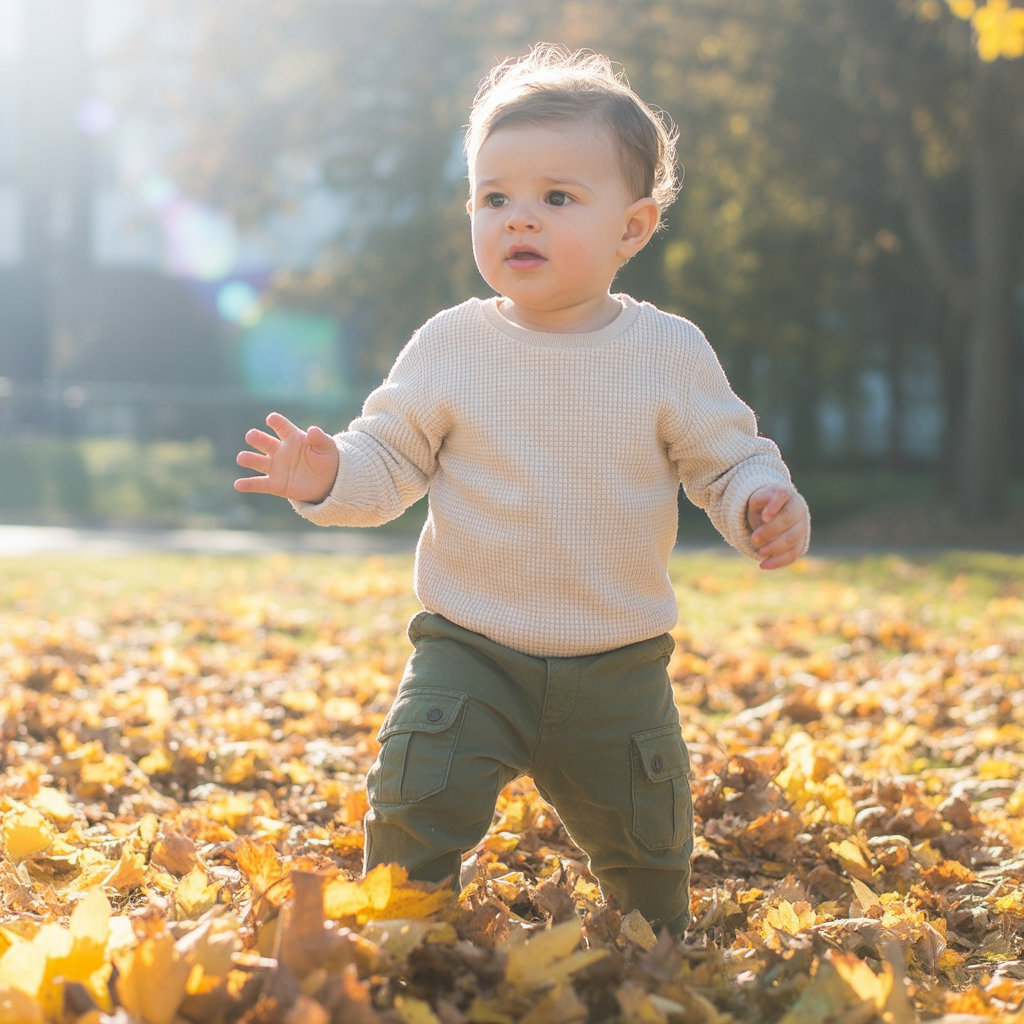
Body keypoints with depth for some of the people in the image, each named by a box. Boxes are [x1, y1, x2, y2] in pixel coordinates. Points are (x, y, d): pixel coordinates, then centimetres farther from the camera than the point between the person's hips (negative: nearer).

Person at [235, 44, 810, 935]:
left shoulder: (670, 351, -6)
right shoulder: (450, 347, -6)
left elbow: (728, 459, 0)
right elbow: (391, 458, -1)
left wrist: (763, 505, -21)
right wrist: (331, 477, -22)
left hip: (619, 664, 1)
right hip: (469, 651, -1)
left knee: (646, 846, 15)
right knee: (417, 810, -15)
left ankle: (661, 953, 45)